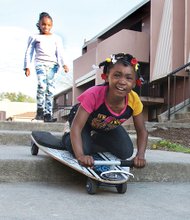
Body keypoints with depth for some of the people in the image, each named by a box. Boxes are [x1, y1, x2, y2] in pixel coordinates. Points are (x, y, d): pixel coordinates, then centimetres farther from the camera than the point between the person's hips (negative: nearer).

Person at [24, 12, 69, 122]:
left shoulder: (56, 38, 15)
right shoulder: (34, 37, 14)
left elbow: (60, 52, 6)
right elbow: (28, 53, 13)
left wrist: (63, 64, -10)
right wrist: (27, 66, 2)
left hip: (53, 64, 1)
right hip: (41, 63, -1)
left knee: (50, 88, -5)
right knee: (42, 85, -22)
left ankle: (48, 113, -3)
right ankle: (40, 110, -13)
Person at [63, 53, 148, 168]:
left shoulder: (134, 100, -30)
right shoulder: (94, 94, -42)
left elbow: (142, 132, -18)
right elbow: (76, 127, -43)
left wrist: (140, 155, -35)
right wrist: (80, 156, -57)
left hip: (108, 127, 4)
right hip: (86, 122, -4)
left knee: (126, 153, -8)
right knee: (83, 149, -28)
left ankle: (95, 138, 18)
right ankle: (67, 137, 9)